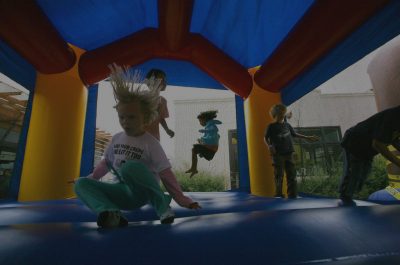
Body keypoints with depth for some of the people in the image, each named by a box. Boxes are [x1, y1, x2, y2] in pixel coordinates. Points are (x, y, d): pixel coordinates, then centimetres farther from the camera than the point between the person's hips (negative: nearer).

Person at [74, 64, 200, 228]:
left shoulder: (151, 144, -11)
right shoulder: (117, 138, 8)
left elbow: (166, 174, -13)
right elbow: (107, 162, 23)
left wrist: (182, 200, -16)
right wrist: (91, 179, 23)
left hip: (140, 193, -6)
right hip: (120, 193, 7)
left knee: (131, 167, -37)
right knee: (81, 183, -11)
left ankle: (162, 206, -20)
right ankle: (111, 214, -37)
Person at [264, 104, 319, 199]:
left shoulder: (287, 125, 12)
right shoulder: (271, 126, -2)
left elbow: (294, 134, 24)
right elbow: (265, 138, 0)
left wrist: (308, 137, 26)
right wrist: (269, 146, -19)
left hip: (288, 153, 5)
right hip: (278, 154, -5)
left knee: (291, 174, 6)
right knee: (279, 175, -2)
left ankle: (292, 195, 15)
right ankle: (278, 194, 10)